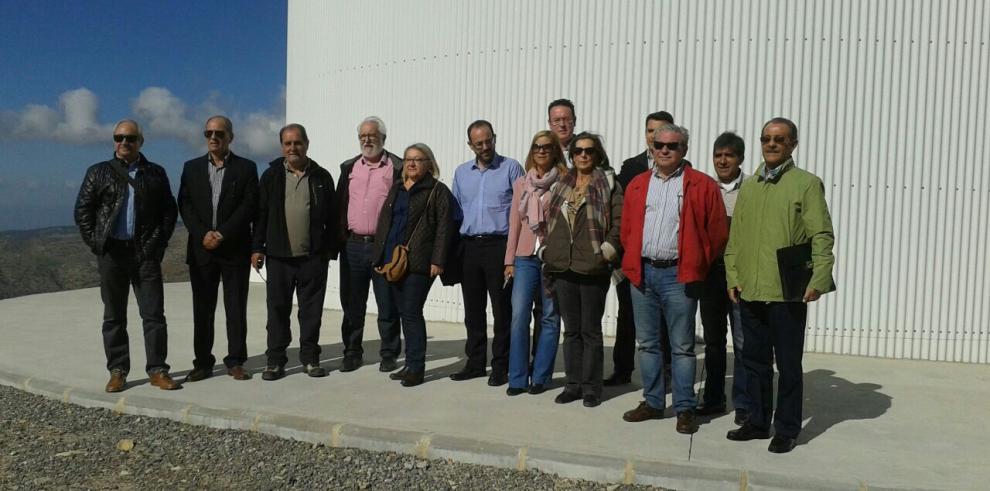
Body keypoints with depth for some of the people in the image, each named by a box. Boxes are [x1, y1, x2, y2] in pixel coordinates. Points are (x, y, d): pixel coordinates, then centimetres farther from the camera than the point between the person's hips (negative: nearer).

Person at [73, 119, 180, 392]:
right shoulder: (99, 172, 8)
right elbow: (82, 210, 6)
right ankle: (117, 372, 14)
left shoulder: (156, 173, 10)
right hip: (112, 253, 0)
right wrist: (95, 243, -3)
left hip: (146, 253, 0)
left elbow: (169, 210, 8)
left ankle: (157, 370, 5)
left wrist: (159, 242, -2)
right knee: (114, 316, 6)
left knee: (154, 314, -1)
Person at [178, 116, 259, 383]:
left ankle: (236, 361, 10)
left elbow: (248, 206, -6)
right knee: (202, 308, 6)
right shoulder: (192, 167, 11)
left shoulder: (246, 168, 3)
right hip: (201, 249, 2)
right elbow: (185, 205, 4)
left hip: (235, 248, -2)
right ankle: (203, 363, 13)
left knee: (236, 308, 2)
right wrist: (203, 234, -10)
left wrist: (222, 235, -13)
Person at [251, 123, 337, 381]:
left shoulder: (321, 177, 7)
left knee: (312, 310, 6)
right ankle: (275, 360, 15)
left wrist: (329, 249, 3)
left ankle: (310, 358, 18)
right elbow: (261, 213, 6)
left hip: (313, 257, 0)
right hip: (279, 255, 0)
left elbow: (331, 217, 7)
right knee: (278, 309, 5)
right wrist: (257, 248, 1)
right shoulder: (271, 175, 7)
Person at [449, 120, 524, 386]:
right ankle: (475, 362, 21)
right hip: (469, 247, 5)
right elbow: (456, 211, 17)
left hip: (499, 245, -4)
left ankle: (501, 366, 9)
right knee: (473, 309, 10)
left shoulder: (511, 168, 0)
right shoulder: (461, 172, 14)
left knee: (501, 309, 0)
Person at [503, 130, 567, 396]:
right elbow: (514, 223, 13)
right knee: (518, 316, -4)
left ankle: (540, 377, 13)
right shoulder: (521, 183, 13)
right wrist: (509, 260, 10)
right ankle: (517, 378, 5)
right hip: (525, 257, 3)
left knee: (549, 317, 3)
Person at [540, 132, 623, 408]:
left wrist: (605, 253, -11)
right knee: (571, 330, 11)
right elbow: (549, 221, 16)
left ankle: (591, 387, 12)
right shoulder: (562, 186, 14)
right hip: (562, 268, 4)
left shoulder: (609, 185, 1)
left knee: (590, 330, 3)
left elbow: (619, 223, -5)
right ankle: (573, 383, 20)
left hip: (593, 269, -4)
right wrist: (546, 251, 8)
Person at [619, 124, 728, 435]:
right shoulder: (637, 184, 11)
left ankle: (685, 409, 12)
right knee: (647, 343, 11)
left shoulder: (702, 186, -1)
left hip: (679, 275, -4)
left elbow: (717, 232, 0)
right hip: (642, 273, 4)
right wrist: (634, 263, 9)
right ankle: (652, 403, 23)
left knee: (682, 347, 2)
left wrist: (697, 266, 0)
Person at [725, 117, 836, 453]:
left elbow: (822, 237, -6)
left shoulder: (807, 184, -1)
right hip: (749, 291, 5)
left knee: (788, 365, 6)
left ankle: (787, 430, 19)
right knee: (754, 361, 13)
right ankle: (758, 422, 27)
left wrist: (818, 281, -14)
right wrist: (733, 277, 7)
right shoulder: (748, 186, 13)